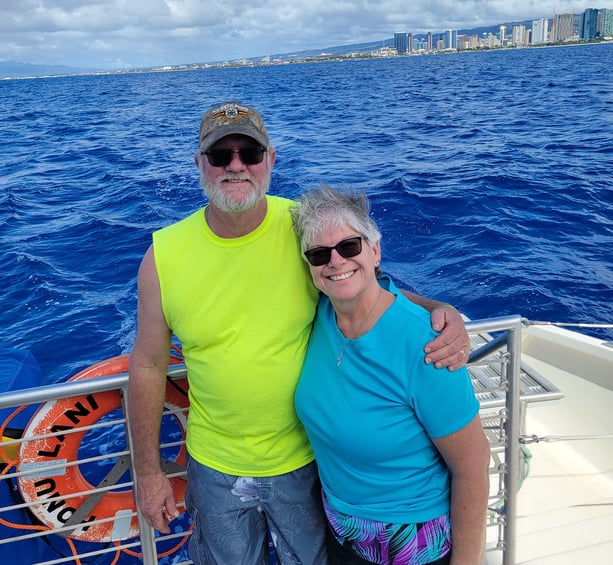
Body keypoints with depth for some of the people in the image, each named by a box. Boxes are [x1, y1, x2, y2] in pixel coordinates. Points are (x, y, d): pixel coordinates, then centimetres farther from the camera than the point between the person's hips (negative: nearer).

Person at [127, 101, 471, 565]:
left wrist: (440, 313, -25)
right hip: (216, 469, 1)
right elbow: (148, 365, -4)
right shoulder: (163, 256, -13)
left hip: (307, 459, 0)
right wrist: (148, 472, 1)